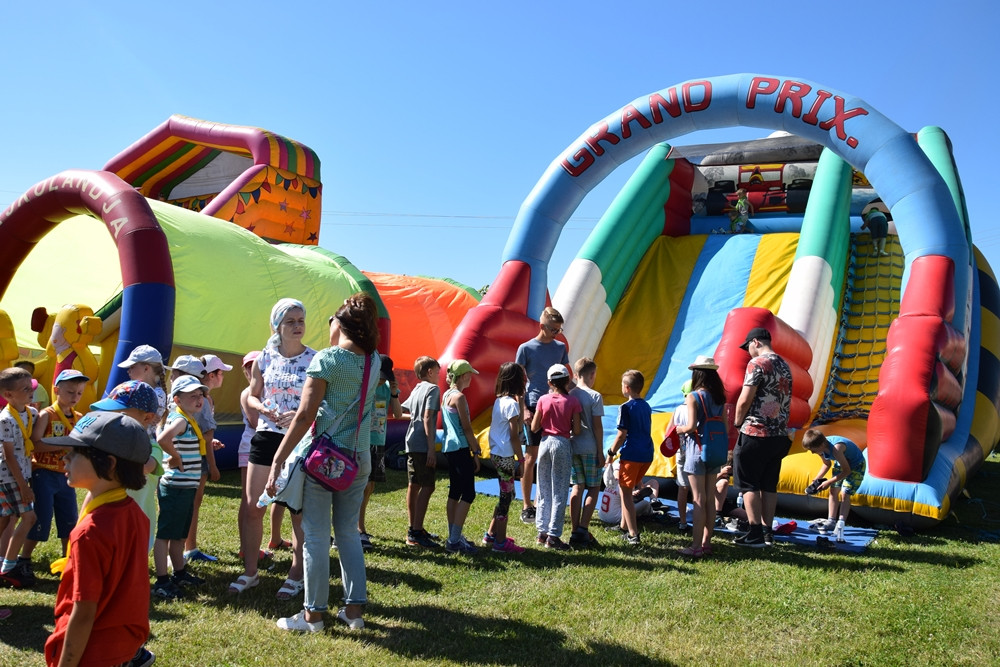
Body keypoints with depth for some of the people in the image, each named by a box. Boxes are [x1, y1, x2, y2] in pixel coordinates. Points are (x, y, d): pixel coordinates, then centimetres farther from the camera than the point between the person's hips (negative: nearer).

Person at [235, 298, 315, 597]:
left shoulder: (316, 360, -5)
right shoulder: (263, 358, 3)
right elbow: (252, 396, 14)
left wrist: (301, 414, -20)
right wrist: (262, 408, -8)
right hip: (267, 436, 3)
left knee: (299, 511, 4)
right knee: (252, 506, 4)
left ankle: (296, 576, 17)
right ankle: (249, 572, 21)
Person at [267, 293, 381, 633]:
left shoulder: (327, 358, -10)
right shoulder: (374, 362, 6)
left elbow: (304, 416, -15)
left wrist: (277, 461, -13)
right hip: (358, 459, 5)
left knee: (317, 536, 3)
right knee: (349, 532, 15)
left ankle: (313, 614, 10)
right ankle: (354, 609, 18)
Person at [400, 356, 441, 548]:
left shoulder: (416, 390, 17)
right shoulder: (432, 388, -8)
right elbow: (427, 418, -16)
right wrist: (431, 449, -18)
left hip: (411, 443, 9)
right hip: (422, 445, -9)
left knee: (414, 485, 13)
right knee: (427, 487, -8)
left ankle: (414, 529, 22)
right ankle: (416, 533, -10)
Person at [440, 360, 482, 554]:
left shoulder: (446, 395, 13)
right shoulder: (459, 397, -14)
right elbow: (467, 428, -14)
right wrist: (476, 452, -8)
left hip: (449, 448, 10)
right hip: (460, 448, -10)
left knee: (454, 492, 14)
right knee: (468, 494, -7)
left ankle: (453, 537, 19)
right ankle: (455, 540, -8)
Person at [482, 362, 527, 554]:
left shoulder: (499, 401, 10)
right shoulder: (511, 404, -16)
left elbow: (518, 428, 8)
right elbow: (514, 437, -16)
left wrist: (521, 404, 3)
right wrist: (521, 459, -9)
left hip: (496, 453, 9)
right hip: (505, 456, -9)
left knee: (506, 495, 19)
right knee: (506, 496, -1)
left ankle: (491, 534, 28)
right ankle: (500, 542, 6)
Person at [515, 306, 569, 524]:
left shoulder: (560, 347, 10)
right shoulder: (526, 348, -3)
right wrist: (524, 409, -12)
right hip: (534, 407, -4)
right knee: (531, 458, -1)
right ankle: (527, 506, 6)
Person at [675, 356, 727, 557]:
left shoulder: (693, 397, -12)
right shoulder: (719, 397, 6)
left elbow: (691, 426, -19)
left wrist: (680, 429, 0)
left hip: (697, 450, -6)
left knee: (699, 500, -3)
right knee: (710, 499, 11)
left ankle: (696, 546, 1)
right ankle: (707, 542, 19)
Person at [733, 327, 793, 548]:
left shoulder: (757, 363, -12)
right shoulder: (785, 365, 14)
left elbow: (744, 400, -17)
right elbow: (784, 401, 16)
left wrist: (737, 422, -1)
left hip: (755, 433, -8)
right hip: (780, 434, 8)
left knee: (748, 484, 0)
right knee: (769, 485, 13)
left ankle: (755, 533, -2)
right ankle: (767, 532, 16)